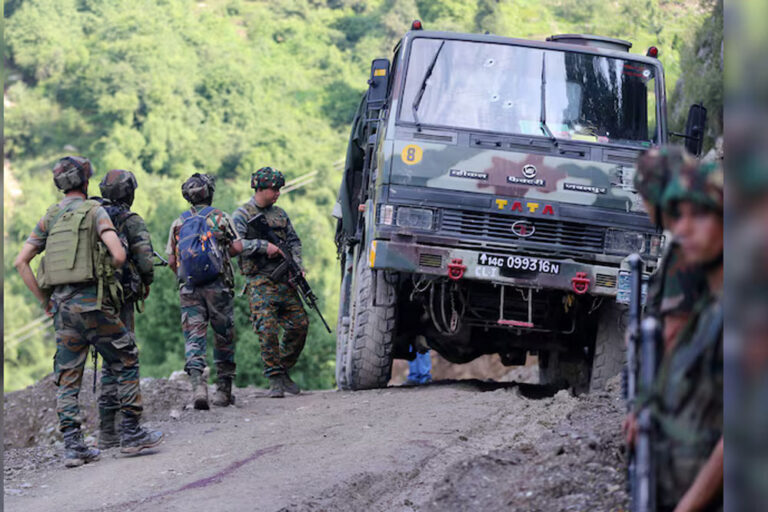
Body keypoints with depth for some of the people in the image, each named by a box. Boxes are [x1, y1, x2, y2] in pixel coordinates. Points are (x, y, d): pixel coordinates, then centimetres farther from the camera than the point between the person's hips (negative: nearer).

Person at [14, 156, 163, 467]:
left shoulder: (49, 218, 12)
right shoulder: (94, 212, -4)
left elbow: (21, 262, 8)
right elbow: (119, 254, -16)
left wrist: (44, 301, 12)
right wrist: (105, 273, 7)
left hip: (61, 305, 5)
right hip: (92, 302, -5)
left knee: (68, 377, 7)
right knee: (126, 363, 8)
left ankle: (72, 445, 2)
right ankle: (131, 434, 6)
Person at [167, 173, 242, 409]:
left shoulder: (178, 223, 8)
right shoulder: (219, 217, 0)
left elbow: (171, 261, 8)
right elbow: (237, 247, -6)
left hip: (188, 287, 2)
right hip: (218, 285, -2)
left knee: (193, 337, -2)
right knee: (223, 338, 10)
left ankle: (197, 384, -24)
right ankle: (223, 391, 15)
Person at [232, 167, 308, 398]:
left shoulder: (280, 214, 17)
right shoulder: (242, 215, -1)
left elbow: (294, 241, 18)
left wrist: (296, 266, 1)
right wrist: (263, 246, -21)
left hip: (284, 280, 6)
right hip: (259, 281, -6)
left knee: (299, 324, 0)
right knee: (268, 329, -15)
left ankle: (284, 371, 16)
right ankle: (275, 379, -10)